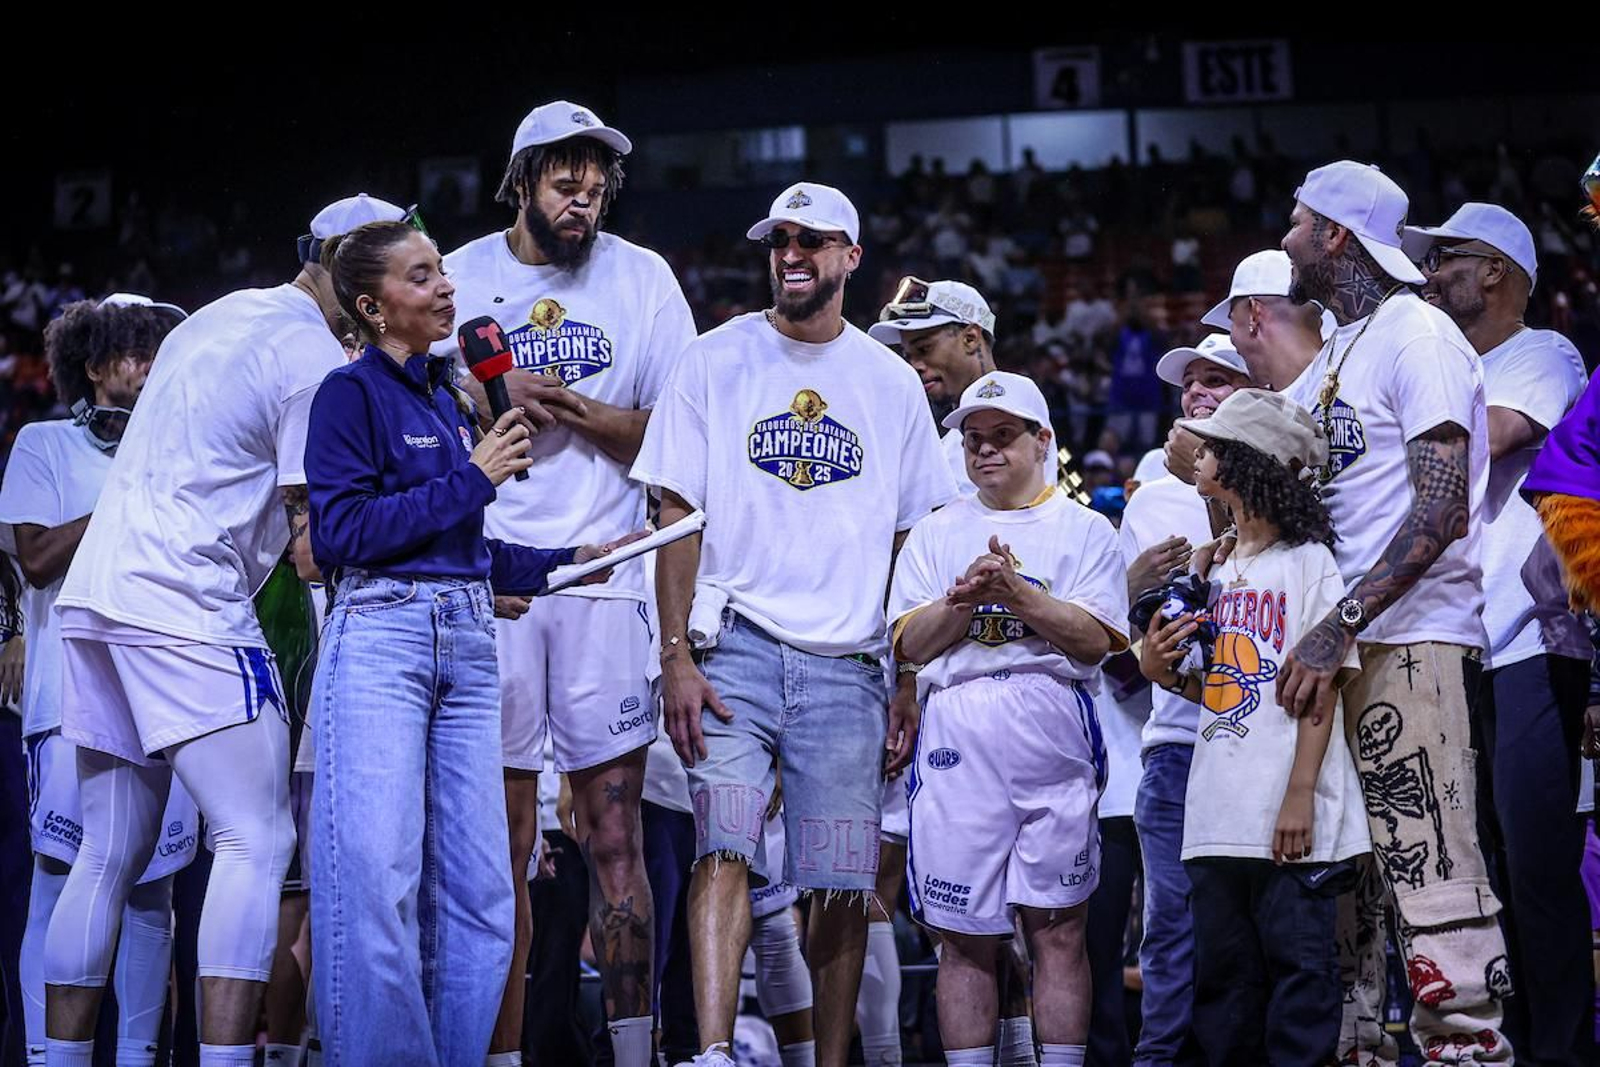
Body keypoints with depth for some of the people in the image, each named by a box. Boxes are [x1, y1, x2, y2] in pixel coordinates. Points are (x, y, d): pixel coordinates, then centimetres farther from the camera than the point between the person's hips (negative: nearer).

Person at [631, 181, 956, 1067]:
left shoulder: (890, 384, 11)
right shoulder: (715, 362, 6)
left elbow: (909, 548, 13)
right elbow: (679, 516, 3)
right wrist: (676, 656, -7)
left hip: (847, 666, 2)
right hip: (735, 650, -2)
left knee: (842, 886, 1)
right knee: (724, 850, -18)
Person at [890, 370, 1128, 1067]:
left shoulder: (1084, 530, 11)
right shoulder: (935, 534, 19)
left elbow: (1096, 639, -2)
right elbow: (910, 643, 8)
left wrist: (1017, 593, -11)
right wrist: (965, 597, -8)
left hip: (1053, 729, -2)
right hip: (956, 738, 2)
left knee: (1057, 927, -4)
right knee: (965, 934, 0)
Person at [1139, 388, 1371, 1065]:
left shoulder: (1308, 560, -3)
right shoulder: (1222, 572, 20)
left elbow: (1321, 691, -9)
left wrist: (1300, 795, -17)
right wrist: (1165, 673, 3)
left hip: (1289, 817, -8)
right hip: (1217, 817, 8)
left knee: (1296, 960, -6)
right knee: (1222, 972, 8)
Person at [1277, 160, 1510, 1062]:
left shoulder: (1418, 337, -8)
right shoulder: (1335, 356, 20)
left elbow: (1442, 512, -17)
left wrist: (1339, 627, -22)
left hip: (1413, 637, -9)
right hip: (1343, 645, 9)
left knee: (1433, 869, -13)